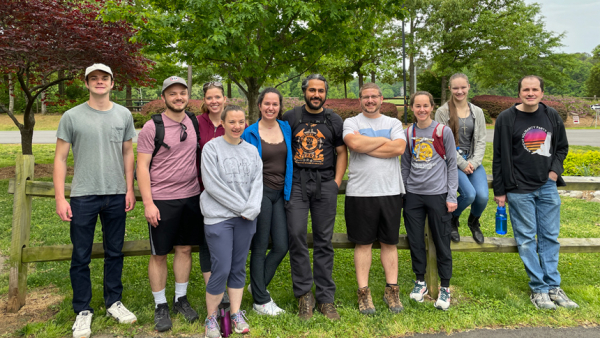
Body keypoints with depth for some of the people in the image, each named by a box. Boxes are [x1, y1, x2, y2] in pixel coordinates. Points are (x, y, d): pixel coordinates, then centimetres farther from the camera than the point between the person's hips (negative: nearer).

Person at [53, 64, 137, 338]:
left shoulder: (124, 115, 4)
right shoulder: (72, 117, -3)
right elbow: (60, 158, -1)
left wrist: (130, 189, 4)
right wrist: (60, 198, -7)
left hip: (116, 195, 2)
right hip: (83, 196, -2)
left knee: (114, 252, 13)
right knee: (81, 257, 6)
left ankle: (113, 302, 29)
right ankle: (83, 310, 21)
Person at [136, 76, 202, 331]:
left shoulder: (194, 123, 6)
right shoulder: (152, 127, -8)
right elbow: (142, 166, -9)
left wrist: (203, 190, 10)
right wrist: (148, 203, -14)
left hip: (191, 196, 4)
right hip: (162, 200, -4)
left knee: (185, 249, 13)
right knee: (159, 254, 6)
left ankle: (181, 299, 30)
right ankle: (160, 306, 22)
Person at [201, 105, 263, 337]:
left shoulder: (252, 150, 10)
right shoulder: (212, 148, -3)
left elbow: (257, 182, 5)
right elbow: (212, 184, -10)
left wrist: (252, 209, -11)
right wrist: (240, 207, -10)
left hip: (245, 219, 4)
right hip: (218, 217, -4)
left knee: (239, 268, 10)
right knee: (221, 269, -5)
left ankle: (236, 314, 22)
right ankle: (211, 318, 12)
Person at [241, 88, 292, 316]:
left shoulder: (286, 128, 7)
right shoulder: (250, 133, -4)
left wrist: (288, 191, 14)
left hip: (280, 193, 5)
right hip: (260, 192, -4)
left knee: (282, 246, 4)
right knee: (260, 247, 3)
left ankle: (257, 286, 26)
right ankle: (260, 301, 16)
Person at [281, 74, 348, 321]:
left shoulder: (334, 120, 11)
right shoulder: (290, 118, 9)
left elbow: (341, 152, 12)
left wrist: (337, 181, 1)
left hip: (325, 183, 1)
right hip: (296, 182, 0)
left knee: (324, 240, 4)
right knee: (296, 235, -9)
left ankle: (325, 298, 12)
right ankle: (304, 294, 6)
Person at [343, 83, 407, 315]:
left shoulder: (393, 123, 12)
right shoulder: (351, 123, 6)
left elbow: (399, 148, -7)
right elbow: (355, 143, -16)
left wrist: (367, 147, -9)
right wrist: (384, 140, -3)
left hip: (390, 191, 2)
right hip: (360, 192, -2)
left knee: (390, 242, 9)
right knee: (363, 243, 4)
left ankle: (392, 290, 20)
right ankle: (363, 292, 14)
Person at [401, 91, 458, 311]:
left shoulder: (443, 131, -2)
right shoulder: (408, 133, 7)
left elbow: (452, 165, -1)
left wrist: (451, 196, -5)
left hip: (437, 194, -3)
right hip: (413, 194, 3)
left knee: (442, 241, 4)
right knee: (415, 240, 8)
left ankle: (445, 287, 18)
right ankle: (420, 281, 26)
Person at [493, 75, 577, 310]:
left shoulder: (552, 116, 7)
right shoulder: (506, 119, -5)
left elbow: (562, 147, 19)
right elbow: (499, 157, -4)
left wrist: (555, 170, 1)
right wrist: (499, 191, -4)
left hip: (547, 187, 4)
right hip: (519, 189, -4)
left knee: (550, 238, 8)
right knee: (527, 239, 1)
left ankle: (553, 287, 18)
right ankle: (538, 289, 10)